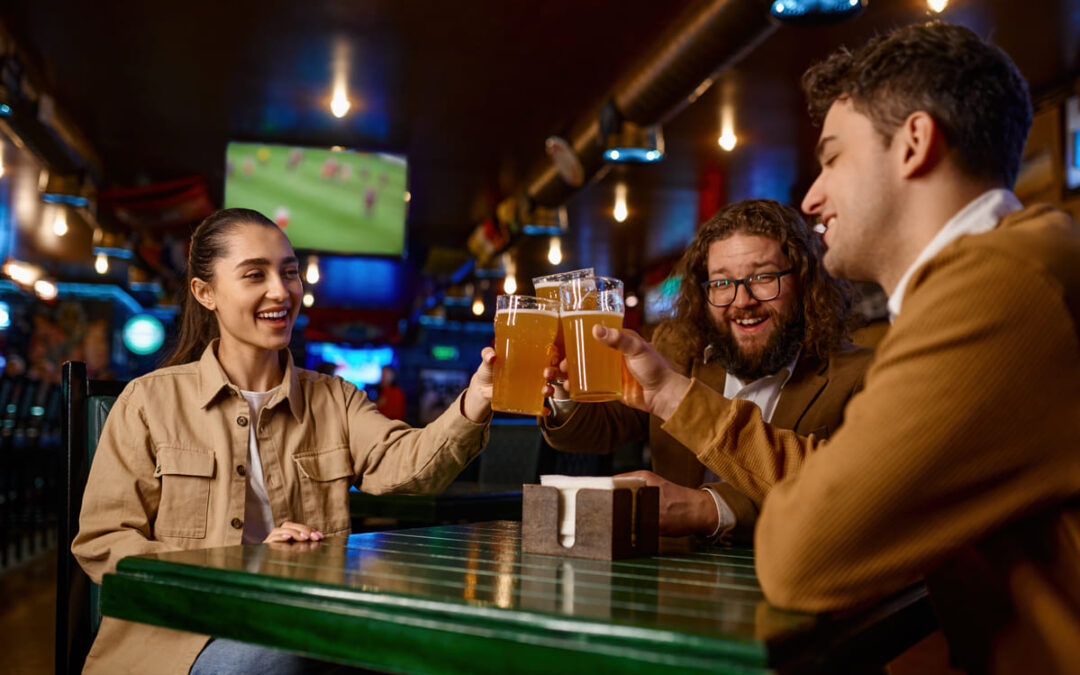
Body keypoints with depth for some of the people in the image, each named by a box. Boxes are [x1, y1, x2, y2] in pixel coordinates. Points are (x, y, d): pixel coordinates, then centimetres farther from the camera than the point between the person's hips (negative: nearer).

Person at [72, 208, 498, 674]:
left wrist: (474, 405, -30)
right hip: (181, 634, -2)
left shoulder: (335, 399, 14)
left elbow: (405, 463, -8)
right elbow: (101, 543, 1)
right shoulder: (149, 401, 6)